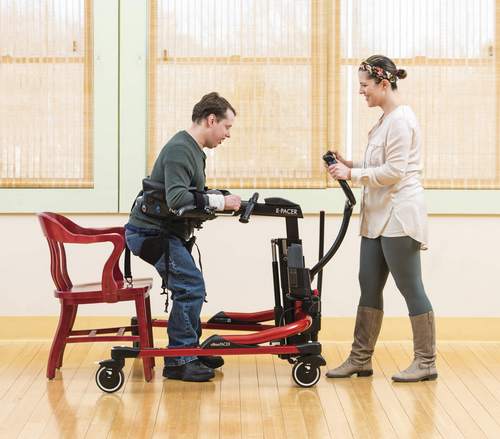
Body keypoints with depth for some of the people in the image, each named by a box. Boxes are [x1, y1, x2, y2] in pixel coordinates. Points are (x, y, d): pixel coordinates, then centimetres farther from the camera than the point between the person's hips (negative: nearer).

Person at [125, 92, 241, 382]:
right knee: (191, 286, -14)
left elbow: (193, 197, 15)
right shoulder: (179, 150, -18)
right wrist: (219, 201, -24)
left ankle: (190, 350, 26)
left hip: (164, 232, 11)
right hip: (151, 232, -11)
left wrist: (222, 202, -1)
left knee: (189, 288, 15)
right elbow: (176, 198, -30)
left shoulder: (194, 150, 16)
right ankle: (178, 361, -8)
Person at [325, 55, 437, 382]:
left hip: (399, 216, -10)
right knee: (370, 288, 10)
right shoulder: (386, 119, 16)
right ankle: (361, 359, 15)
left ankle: (426, 363, 7)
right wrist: (351, 166, 8)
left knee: (411, 289, -2)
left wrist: (352, 174, -14)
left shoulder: (400, 120, -14)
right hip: (380, 217, 10)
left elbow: (394, 171, -19)